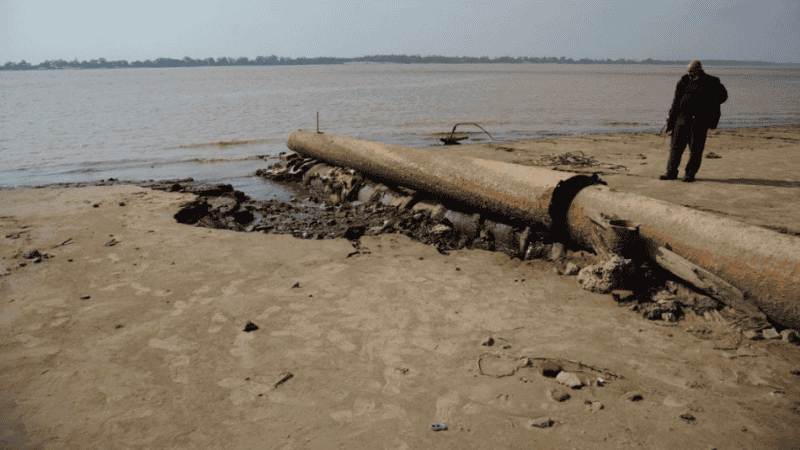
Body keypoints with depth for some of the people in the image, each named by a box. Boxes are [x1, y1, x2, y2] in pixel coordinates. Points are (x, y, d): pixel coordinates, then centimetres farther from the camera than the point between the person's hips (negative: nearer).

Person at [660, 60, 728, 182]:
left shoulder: (711, 83, -3)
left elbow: (723, 95, 9)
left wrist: (709, 105, -5)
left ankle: (690, 174, 8)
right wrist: (671, 117, 9)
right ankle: (671, 172, 10)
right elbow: (676, 100, 12)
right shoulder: (684, 81, 6)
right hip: (682, 117, 3)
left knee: (695, 148, -1)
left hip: (700, 120, -3)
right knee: (676, 145, 3)